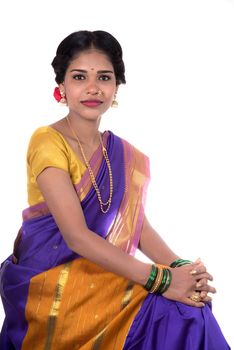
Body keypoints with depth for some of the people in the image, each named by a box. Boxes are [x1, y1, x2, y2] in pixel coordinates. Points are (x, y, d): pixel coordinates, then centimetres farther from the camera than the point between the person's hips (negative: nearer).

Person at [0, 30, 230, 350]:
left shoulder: (124, 156, 9)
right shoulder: (47, 141, -13)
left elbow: (139, 225, 4)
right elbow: (76, 236, -21)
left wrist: (181, 267, -16)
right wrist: (160, 279, -26)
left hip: (102, 274, 6)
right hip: (48, 282, -6)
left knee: (189, 308, -16)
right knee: (173, 311, -21)